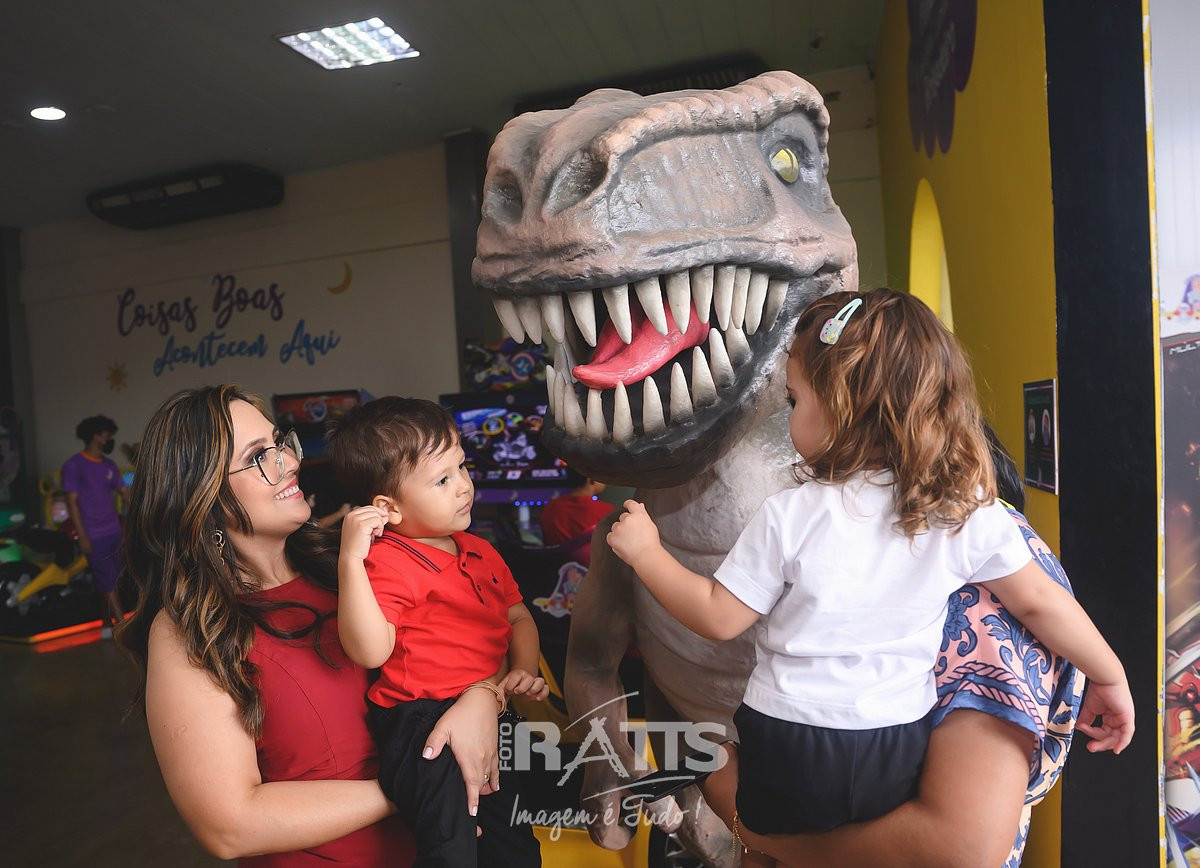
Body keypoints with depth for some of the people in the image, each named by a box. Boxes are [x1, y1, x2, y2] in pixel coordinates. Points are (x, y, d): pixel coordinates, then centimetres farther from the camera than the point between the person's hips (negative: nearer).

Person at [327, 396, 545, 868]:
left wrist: (524, 670, 1)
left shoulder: (479, 551, 12)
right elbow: (369, 651, -27)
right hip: (419, 722, -7)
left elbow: (518, 617, 19)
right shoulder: (386, 563, -14)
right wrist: (351, 560, -33)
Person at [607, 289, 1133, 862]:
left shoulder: (789, 518, -20)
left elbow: (719, 619, -11)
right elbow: (1039, 601, 0)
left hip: (788, 751, -2)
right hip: (899, 752, 3)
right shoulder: (969, 512, -10)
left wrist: (645, 551, 1)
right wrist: (1111, 676, 17)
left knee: (765, 847, 26)